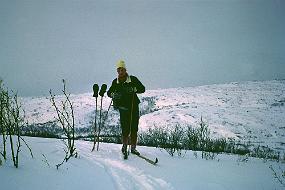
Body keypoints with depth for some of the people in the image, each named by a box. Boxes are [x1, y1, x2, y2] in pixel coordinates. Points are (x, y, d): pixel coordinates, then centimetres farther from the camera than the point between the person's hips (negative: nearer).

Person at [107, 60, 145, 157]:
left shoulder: (133, 79, 0)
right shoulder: (115, 82, 7)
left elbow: (142, 89, -2)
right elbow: (109, 92, 16)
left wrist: (134, 89, -21)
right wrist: (113, 94, -8)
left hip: (134, 107, 0)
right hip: (123, 108, 0)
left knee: (134, 129, 0)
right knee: (125, 129, -7)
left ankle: (133, 148, 12)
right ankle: (124, 146, 12)